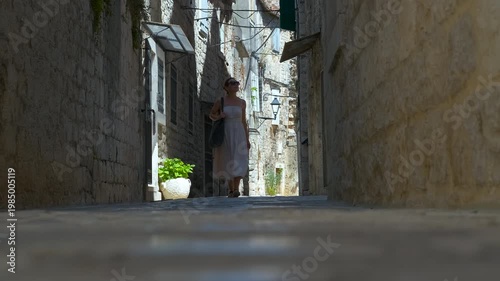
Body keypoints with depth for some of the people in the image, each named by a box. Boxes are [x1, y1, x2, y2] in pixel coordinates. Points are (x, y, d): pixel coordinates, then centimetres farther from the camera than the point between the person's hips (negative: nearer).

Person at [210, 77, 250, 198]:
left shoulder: (242, 102, 6)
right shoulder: (220, 101, 0)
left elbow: (244, 121, 11)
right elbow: (211, 115, 12)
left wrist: (247, 139, 6)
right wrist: (218, 117, -11)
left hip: (238, 134, 1)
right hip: (224, 134, -1)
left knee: (239, 161, -16)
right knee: (228, 162, 6)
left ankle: (236, 189, -22)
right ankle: (230, 189, 22)